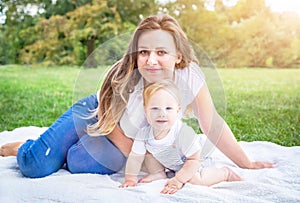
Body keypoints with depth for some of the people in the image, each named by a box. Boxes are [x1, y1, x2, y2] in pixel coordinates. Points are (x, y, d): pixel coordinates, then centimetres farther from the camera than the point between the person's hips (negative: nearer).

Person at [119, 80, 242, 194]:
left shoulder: (183, 133, -41)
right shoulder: (144, 134, -28)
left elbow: (194, 160, -32)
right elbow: (135, 157, -11)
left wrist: (178, 180, -36)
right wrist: (130, 179, -16)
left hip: (185, 163, -5)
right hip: (166, 163, 5)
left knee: (195, 180, -25)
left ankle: (225, 173, 2)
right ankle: (158, 173, 15)